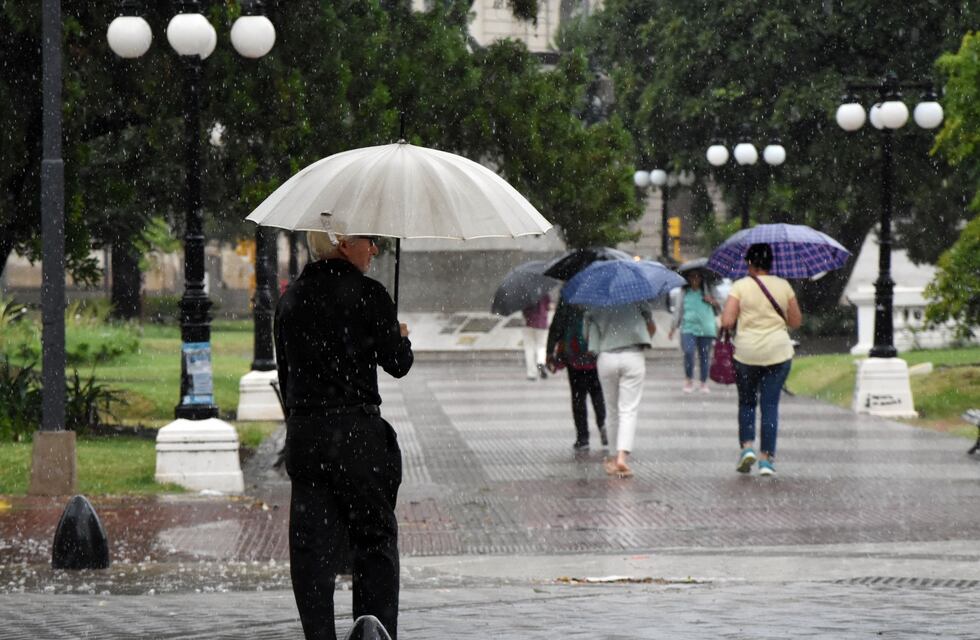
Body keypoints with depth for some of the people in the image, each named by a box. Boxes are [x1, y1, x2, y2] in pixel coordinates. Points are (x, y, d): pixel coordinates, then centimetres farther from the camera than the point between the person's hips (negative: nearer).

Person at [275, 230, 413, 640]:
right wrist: (402, 338, 19)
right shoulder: (367, 295, -8)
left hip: (302, 433, 5)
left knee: (311, 545, 6)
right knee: (375, 538, 5)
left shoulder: (291, 299, 9)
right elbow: (397, 364, -2)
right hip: (357, 433, -5)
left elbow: (285, 372, 13)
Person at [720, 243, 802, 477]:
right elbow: (796, 322, 7)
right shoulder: (784, 286, 2)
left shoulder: (740, 286, -6)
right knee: (770, 405, 4)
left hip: (747, 352, -1)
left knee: (746, 403, 16)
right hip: (778, 352, 1)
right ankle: (767, 458, 1)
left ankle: (747, 447, -1)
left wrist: (730, 327, 9)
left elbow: (726, 322, -12)